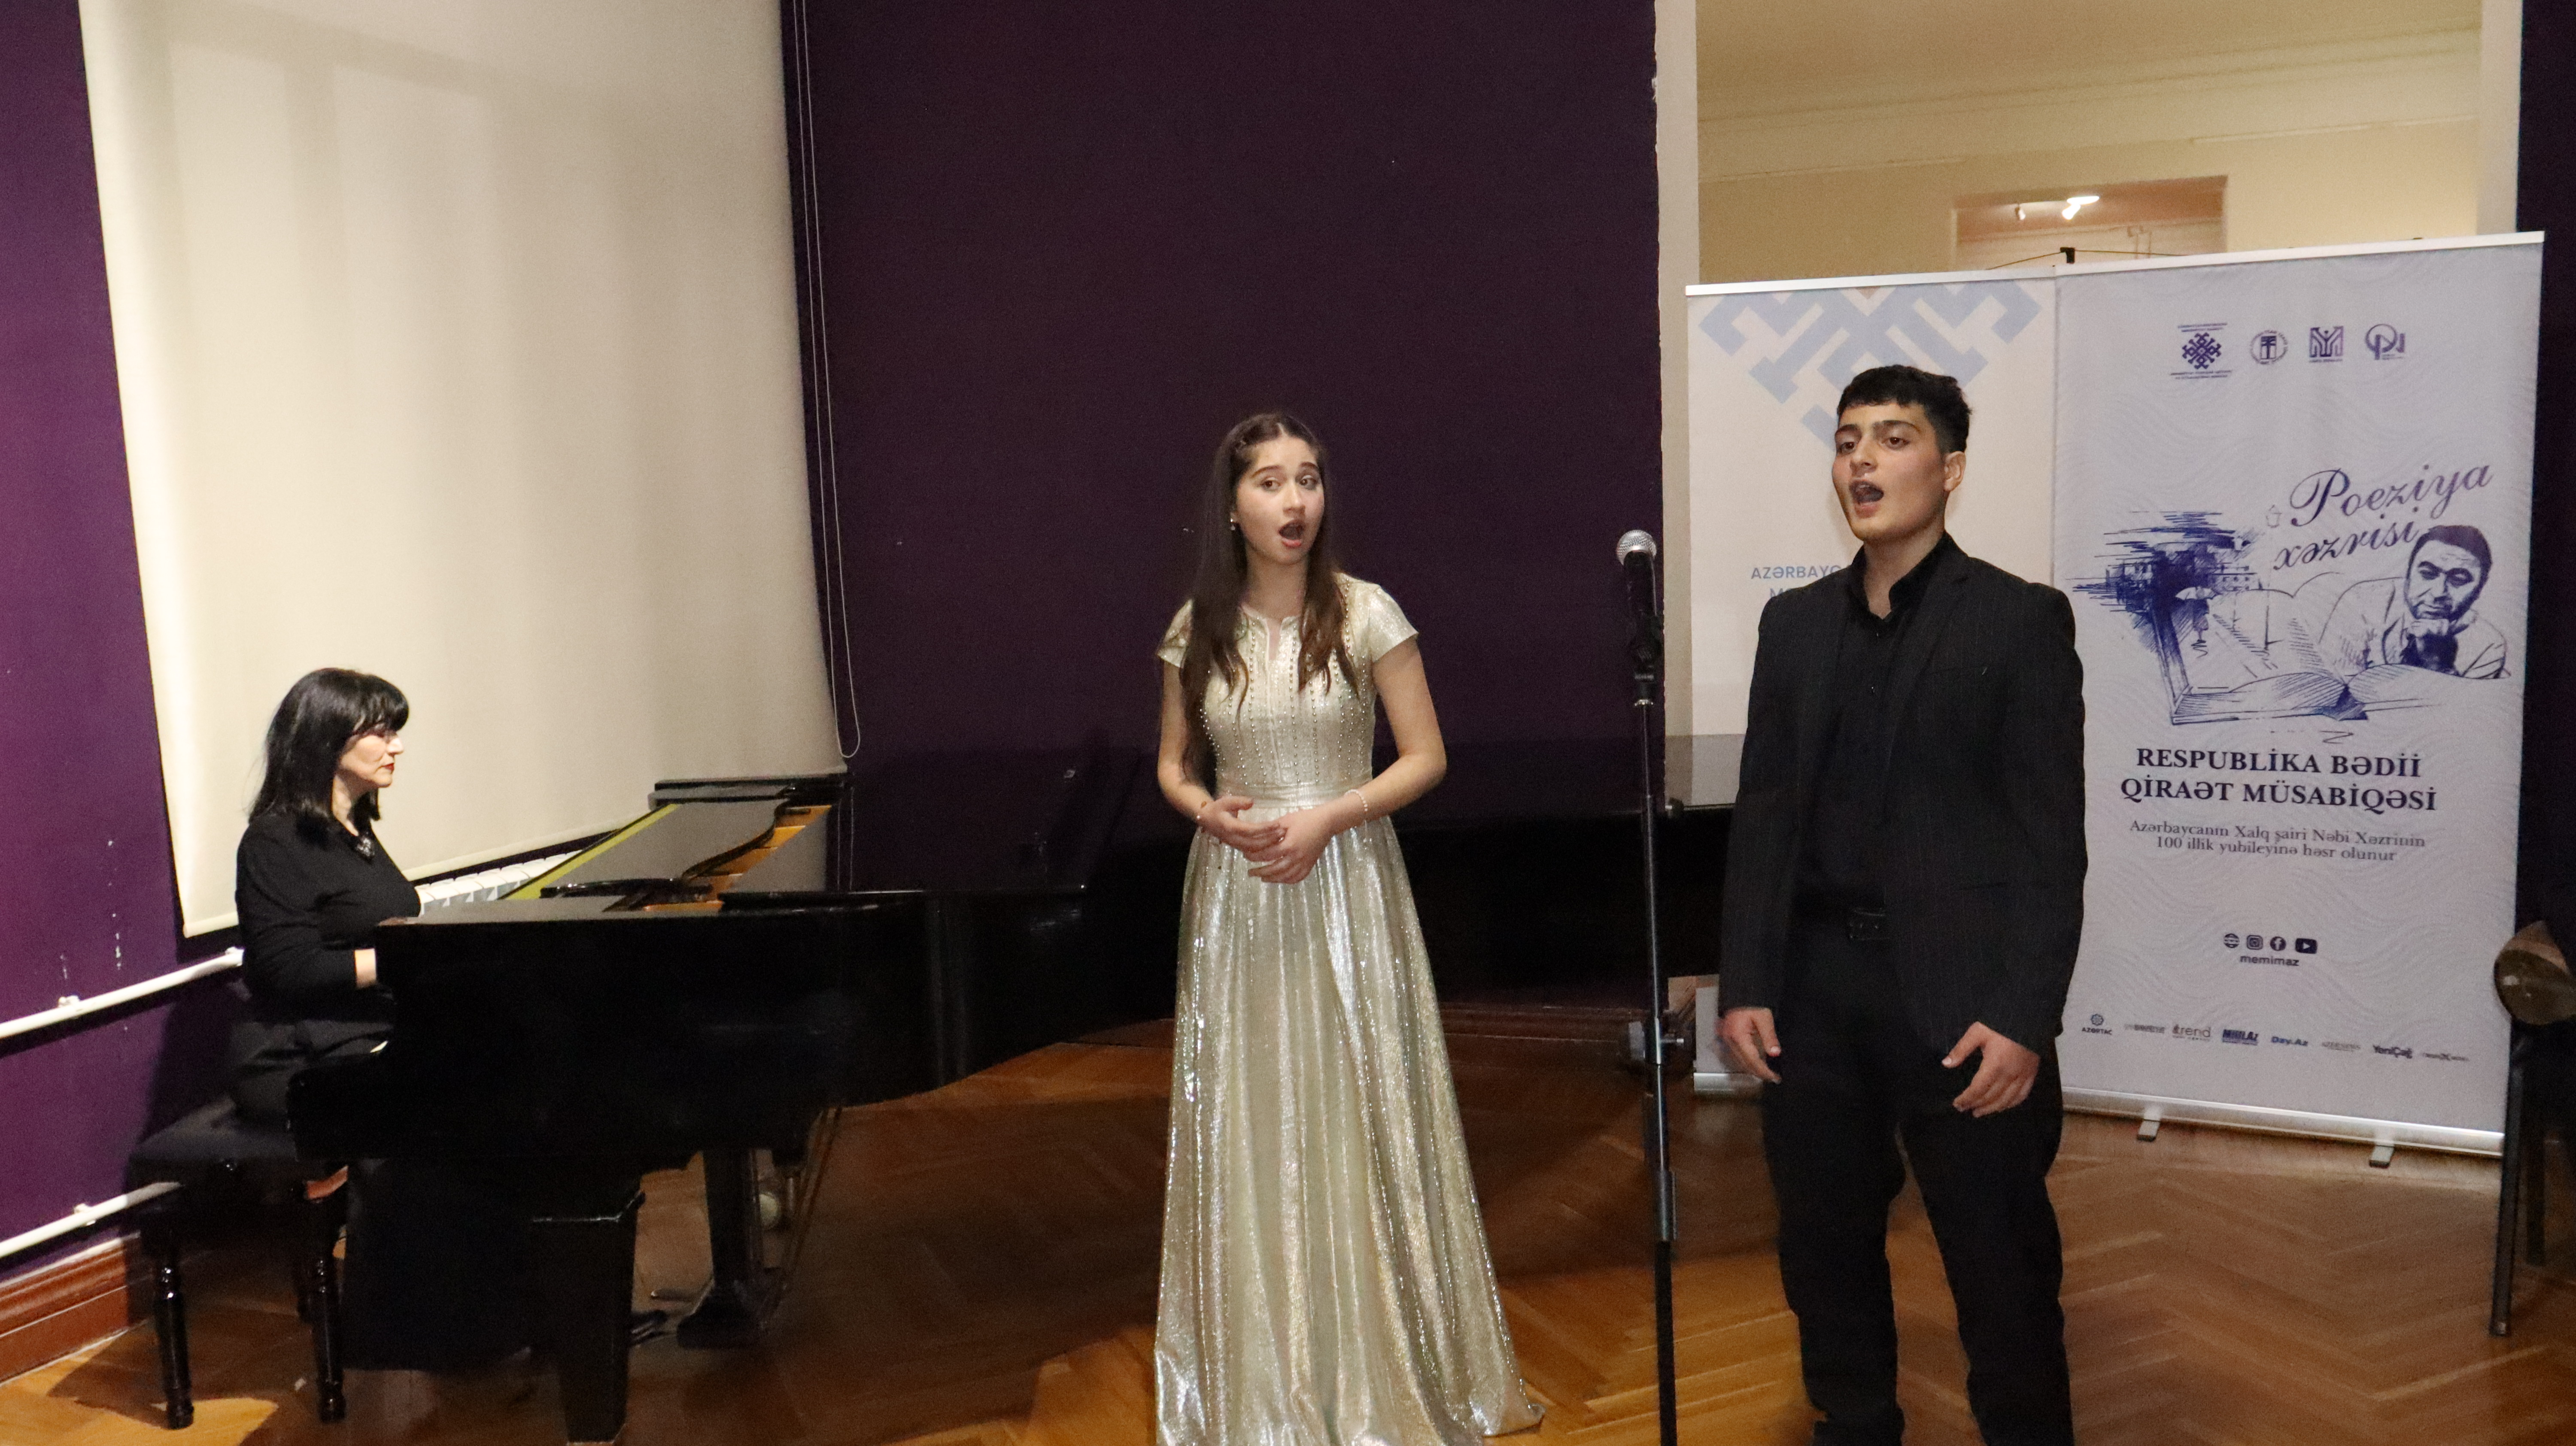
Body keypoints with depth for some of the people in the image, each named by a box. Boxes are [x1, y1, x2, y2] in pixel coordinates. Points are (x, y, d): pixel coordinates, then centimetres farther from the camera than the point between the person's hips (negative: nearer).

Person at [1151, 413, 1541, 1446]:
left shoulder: (1366, 614, -6)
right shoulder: (1198, 630, 2)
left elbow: (1426, 757, -4)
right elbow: (1175, 764, 11)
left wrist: (1327, 817, -17)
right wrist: (1209, 811, -10)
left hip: (1345, 892, -2)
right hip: (1235, 898, 3)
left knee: (1363, 1121, 5)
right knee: (1250, 1129, 9)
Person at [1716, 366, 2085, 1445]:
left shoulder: (2021, 620, -3)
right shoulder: (1794, 622, 10)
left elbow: (2050, 837, -7)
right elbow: (1763, 816, 8)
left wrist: (2025, 1016, -14)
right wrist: (1743, 985, 2)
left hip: (1959, 998, -4)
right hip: (1815, 989, 4)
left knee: (2000, 1263, 7)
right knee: (1824, 1246, 15)